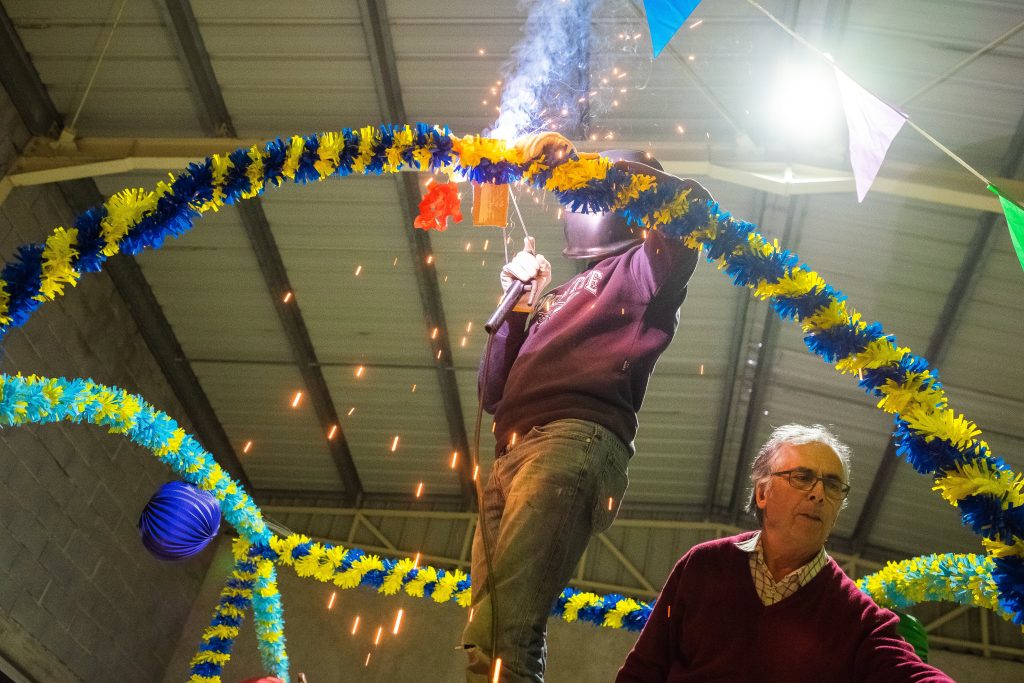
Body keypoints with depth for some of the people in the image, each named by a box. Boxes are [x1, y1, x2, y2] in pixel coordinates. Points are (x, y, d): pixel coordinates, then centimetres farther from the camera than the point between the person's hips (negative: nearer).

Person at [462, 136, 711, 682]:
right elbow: (493, 393, 29)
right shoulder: (557, 300, 36)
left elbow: (690, 206, -6)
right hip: (511, 456, 8)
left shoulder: (641, 266, 18)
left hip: (577, 442, -8)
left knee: (498, 636, -23)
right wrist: (518, 306, 20)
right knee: (486, 637, -1)